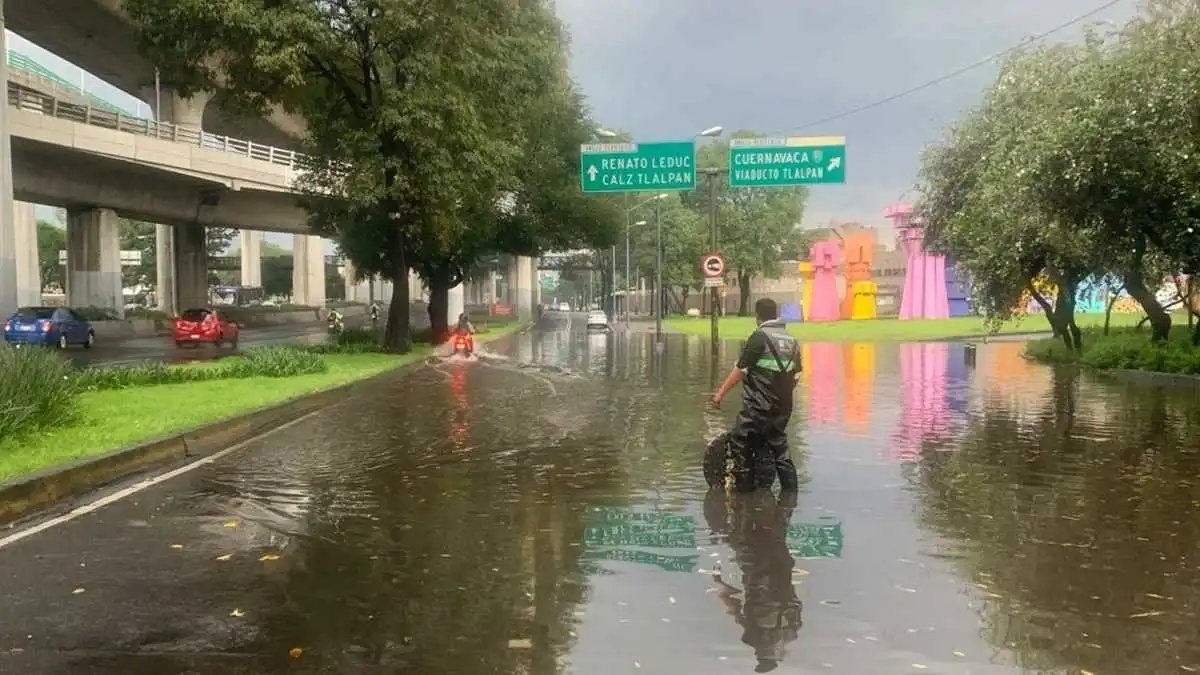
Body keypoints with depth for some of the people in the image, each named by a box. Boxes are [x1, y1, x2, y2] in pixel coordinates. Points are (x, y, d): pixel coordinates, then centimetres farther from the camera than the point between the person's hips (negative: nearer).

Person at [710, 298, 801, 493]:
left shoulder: (760, 336, -11)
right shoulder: (792, 340, 9)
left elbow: (740, 369, -13)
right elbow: (795, 376, 13)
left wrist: (720, 393, -9)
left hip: (758, 407, -7)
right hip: (782, 408, 7)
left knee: (739, 442, 3)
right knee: (778, 445, 19)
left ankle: (744, 485, 3)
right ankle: (791, 488, 20)